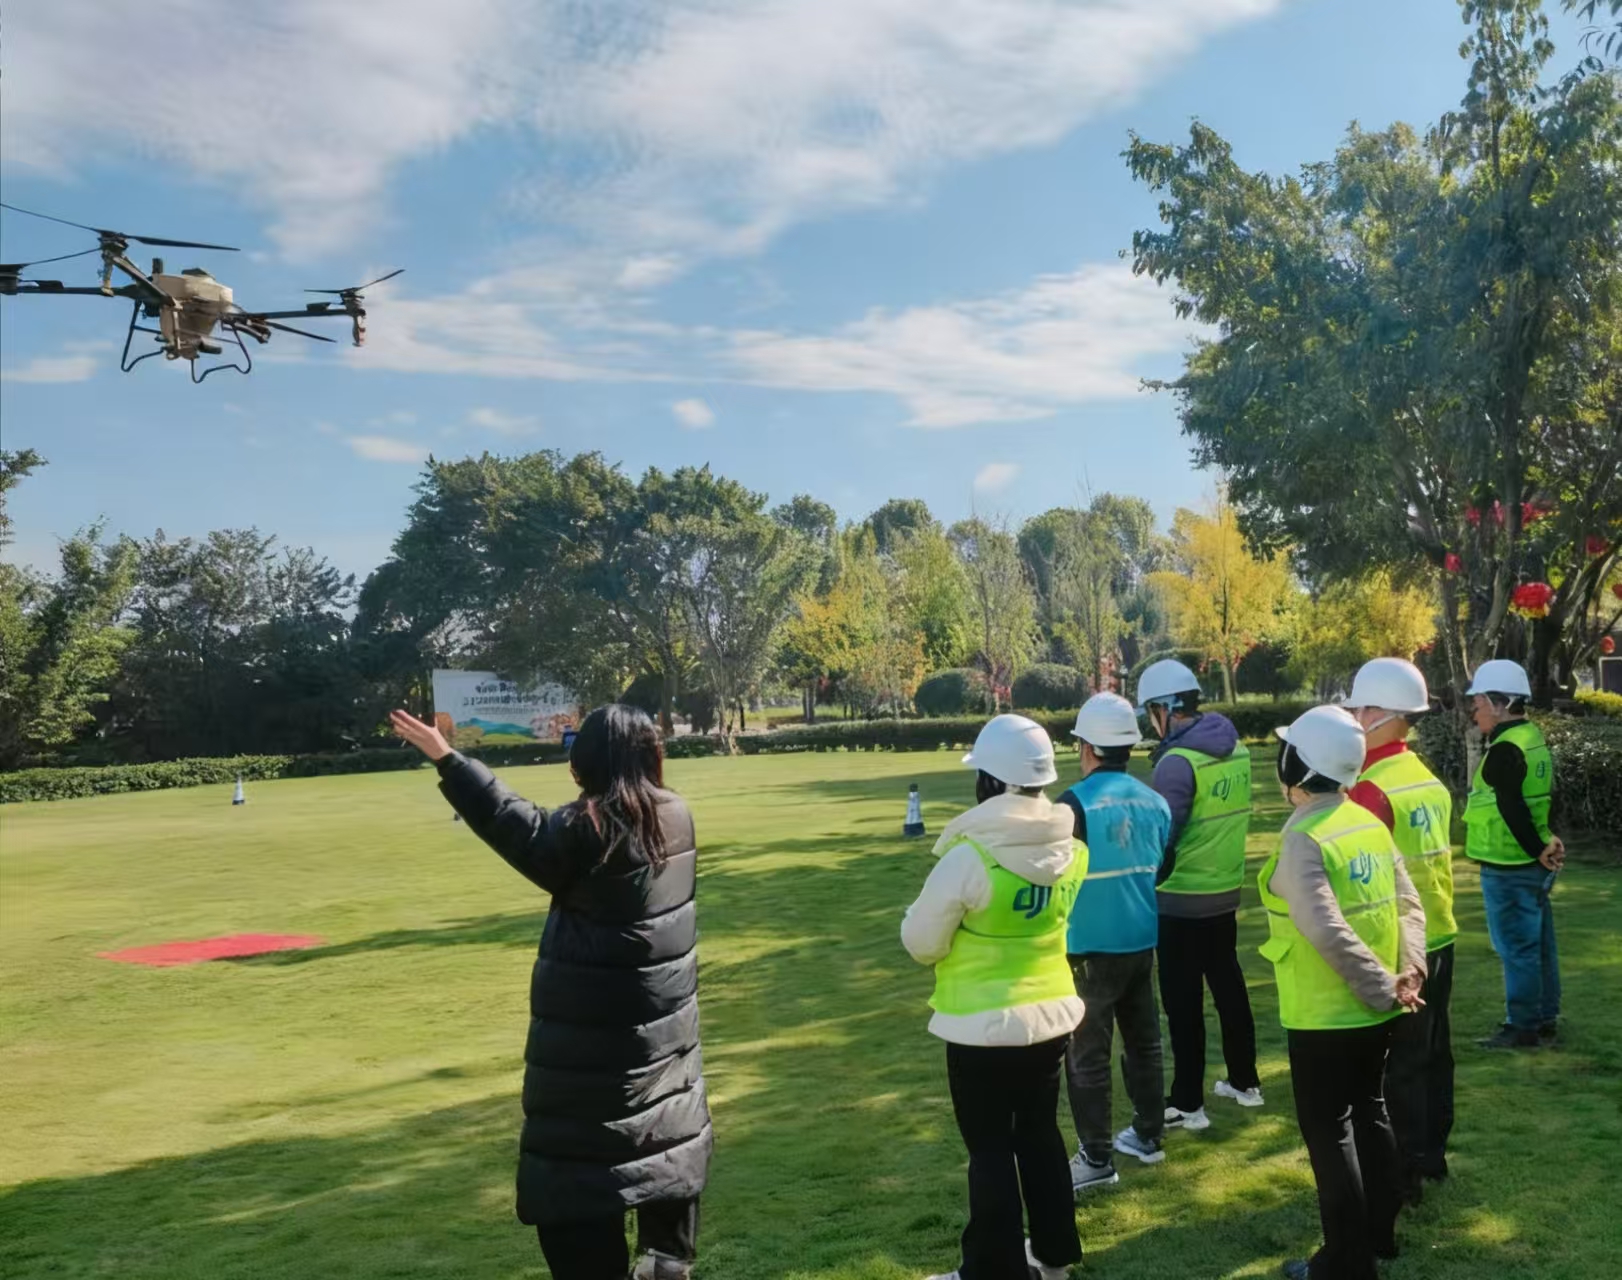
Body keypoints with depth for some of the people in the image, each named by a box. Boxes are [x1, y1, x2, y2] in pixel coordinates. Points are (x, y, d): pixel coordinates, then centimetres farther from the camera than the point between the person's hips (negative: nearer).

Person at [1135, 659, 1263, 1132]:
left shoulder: (1178, 762, -21)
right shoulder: (1237, 750, 4)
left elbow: (1160, 841, -20)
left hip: (1183, 901, -8)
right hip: (1227, 893, 8)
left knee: (1183, 1001, 3)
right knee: (1229, 986, 20)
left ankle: (1187, 1104, 11)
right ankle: (1244, 1082, 33)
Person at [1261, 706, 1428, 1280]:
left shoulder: (1303, 839, -22)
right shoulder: (1370, 824, 3)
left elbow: (1328, 932, -28)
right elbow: (1408, 903, 0)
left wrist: (1383, 987, -19)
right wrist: (1407, 970, -7)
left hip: (1322, 1016, -8)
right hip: (1373, 1012, 8)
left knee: (1329, 1133, 5)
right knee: (1369, 1114, 22)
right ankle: (1379, 1233, 37)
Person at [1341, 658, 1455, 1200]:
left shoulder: (1371, 790, -21)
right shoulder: (1429, 780, 5)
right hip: (1438, 937, 8)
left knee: (1400, 1064, 3)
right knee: (1432, 1053, 18)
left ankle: (1404, 1174, 13)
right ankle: (1432, 1155, 32)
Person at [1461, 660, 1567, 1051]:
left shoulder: (1504, 750, -20)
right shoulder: (1534, 739, 11)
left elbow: (1512, 809, -23)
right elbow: (1540, 800, 16)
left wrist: (1538, 851, -15)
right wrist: (1548, 842, 11)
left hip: (1509, 868, -10)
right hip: (1532, 866, 10)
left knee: (1516, 948, -1)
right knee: (1538, 944, 16)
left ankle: (1523, 1027, 6)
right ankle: (1545, 1020, 26)